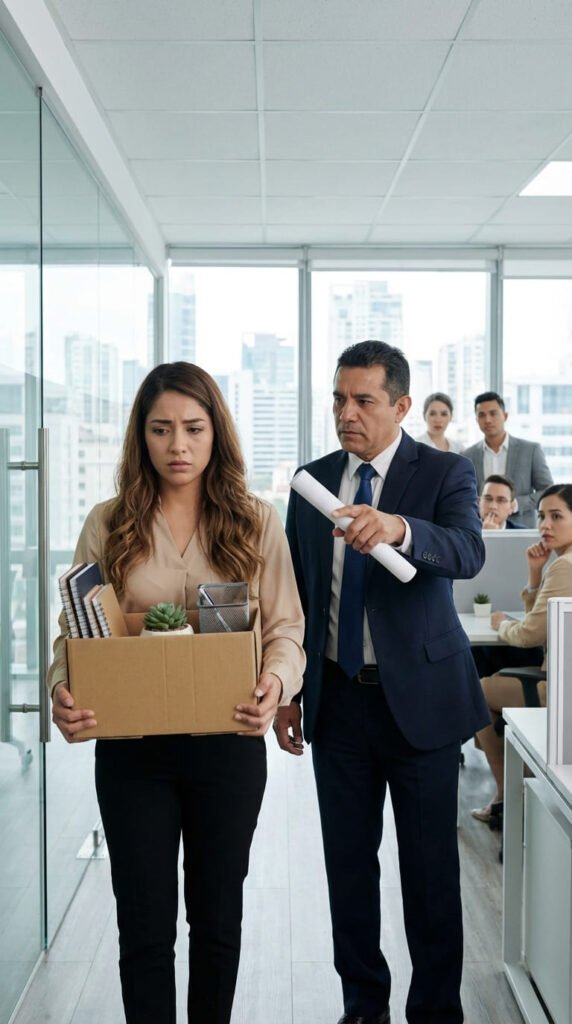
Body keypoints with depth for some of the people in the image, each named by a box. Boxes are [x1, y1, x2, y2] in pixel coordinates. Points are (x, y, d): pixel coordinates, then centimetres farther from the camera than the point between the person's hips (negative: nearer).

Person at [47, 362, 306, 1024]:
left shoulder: (255, 523, 0)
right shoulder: (108, 525, 1)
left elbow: (286, 628, -2)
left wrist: (276, 684, -23)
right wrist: (61, 690, -19)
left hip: (228, 745, 1)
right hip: (131, 750, 0)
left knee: (217, 915, 17)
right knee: (145, 924, 7)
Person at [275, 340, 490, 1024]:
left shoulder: (444, 473, -5)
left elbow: (468, 552, -25)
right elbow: (296, 594, 12)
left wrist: (399, 528, -45)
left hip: (419, 695, -3)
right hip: (336, 697, 4)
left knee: (430, 865, 6)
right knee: (347, 859, 12)